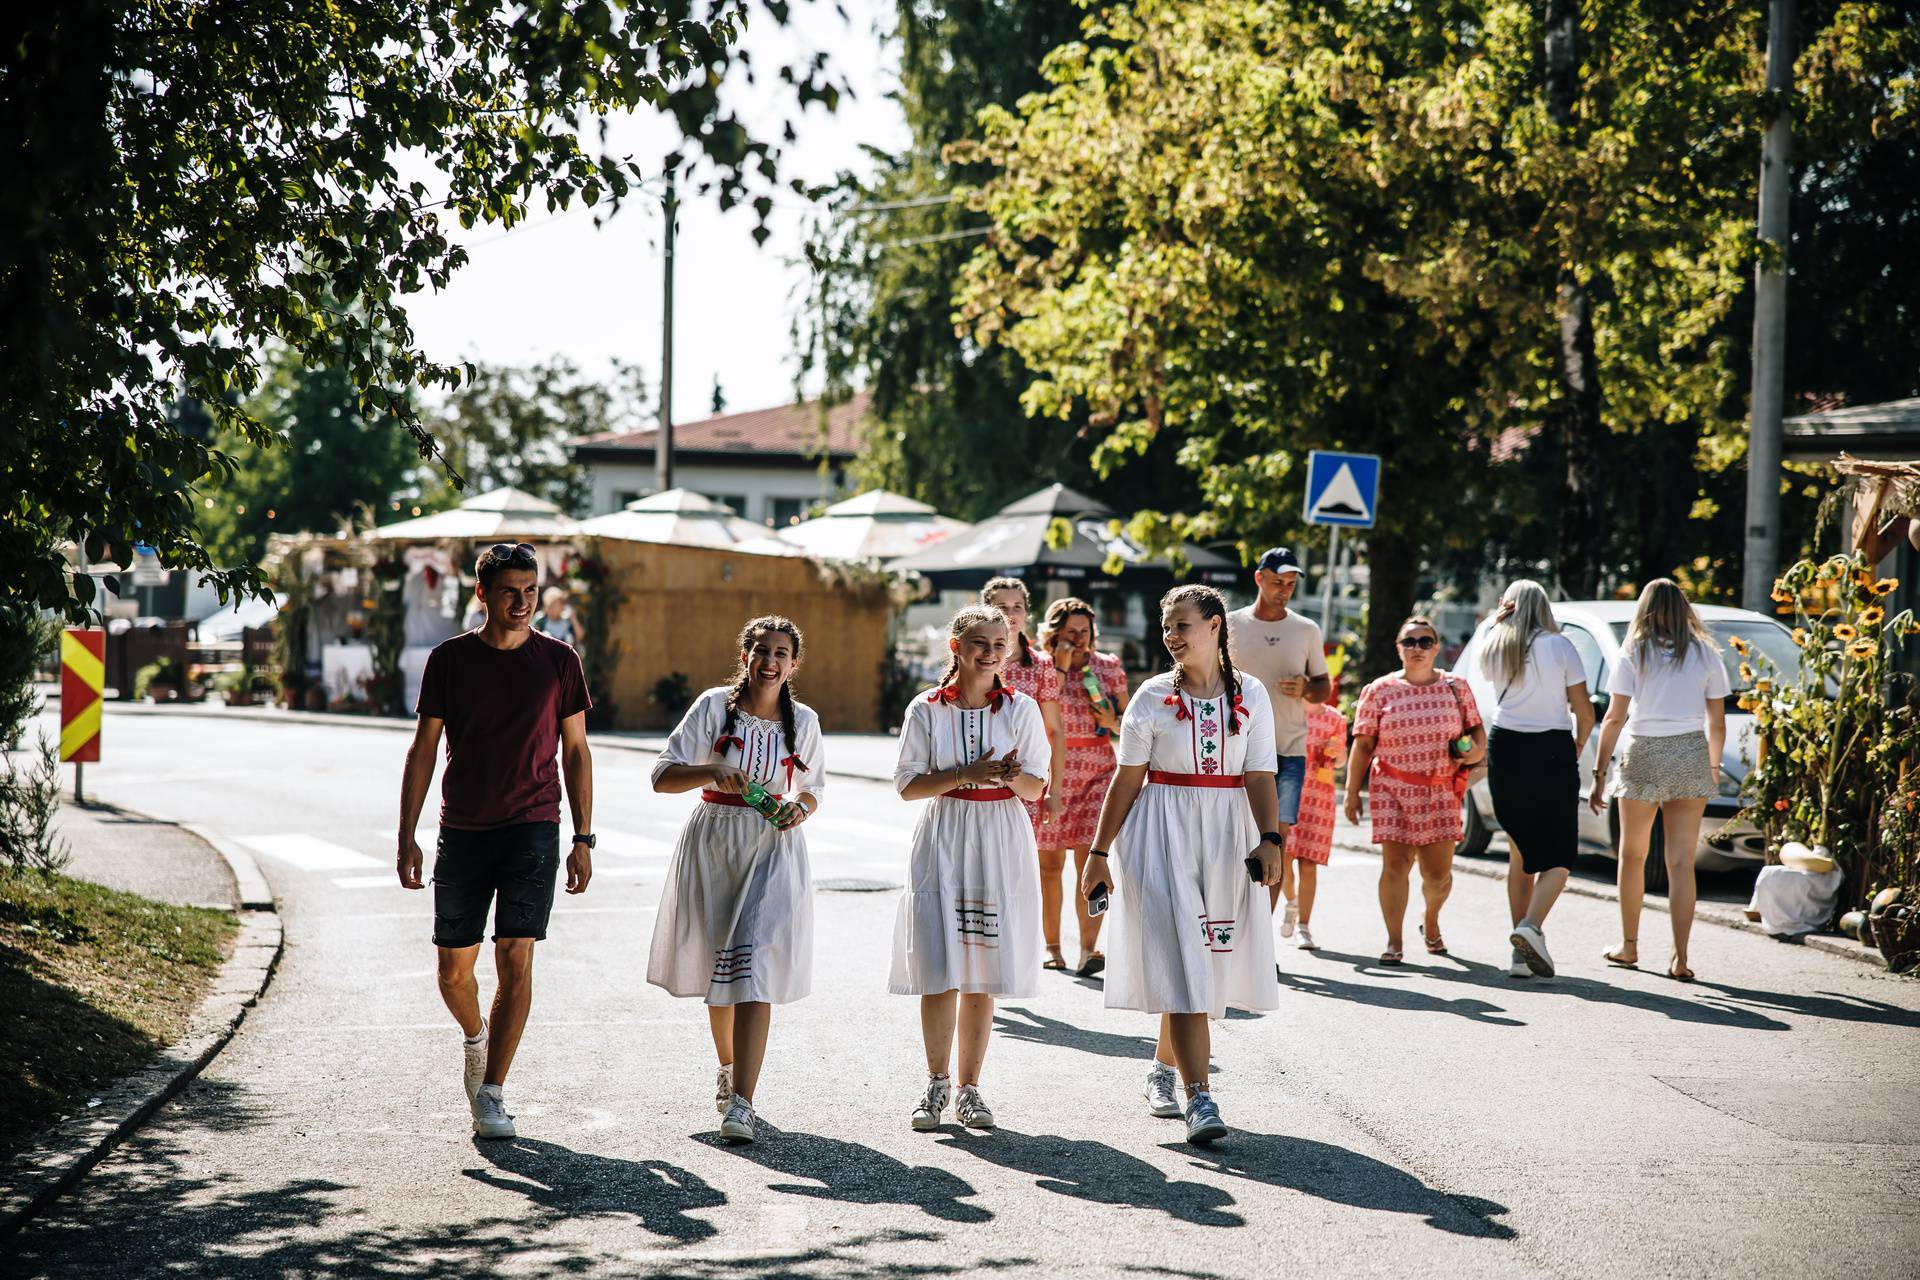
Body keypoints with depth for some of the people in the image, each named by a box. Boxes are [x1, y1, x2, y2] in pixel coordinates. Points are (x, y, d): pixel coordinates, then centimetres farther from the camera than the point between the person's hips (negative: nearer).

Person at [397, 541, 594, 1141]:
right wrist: (407, 837, 0)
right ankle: (476, 1037, 38)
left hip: (533, 829, -1)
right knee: (453, 969, 6)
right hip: (462, 832, 1)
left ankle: (491, 1094, -6)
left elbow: (575, 750, 7)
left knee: (515, 958, -12)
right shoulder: (449, 659, 2)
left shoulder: (558, 660, 2)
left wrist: (583, 838, 3)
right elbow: (423, 749, 5)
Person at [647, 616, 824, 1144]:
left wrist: (800, 807, -4)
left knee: (754, 969, -14)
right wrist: (712, 772, -25)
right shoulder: (715, 706, -3)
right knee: (717, 964, 13)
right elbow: (663, 776, -7)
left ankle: (741, 1102, -19)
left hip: (774, 848, 0)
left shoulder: (804, 721, 4)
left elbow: (813, 788, 19)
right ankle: (728, 1068, 40)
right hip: (714, 844, 1)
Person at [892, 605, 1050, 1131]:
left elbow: (1035, 788, 5)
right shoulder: (926, 710, 0)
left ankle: (969, 1088, 12)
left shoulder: (1021, 710, 3)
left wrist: (1011, 775, -18)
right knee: (938, 969, -5)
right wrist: (967, 774, -14)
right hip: (942, 841, -1)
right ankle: (937, 1084, 11)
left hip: (1001, 845, 1)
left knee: (983, 972, 3)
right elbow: (908, 784, -1)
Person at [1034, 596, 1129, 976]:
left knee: (1089, 862, -11)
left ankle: (1088, 949, -17)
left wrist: (1112, 721, -9)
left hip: (1097, 772, 0)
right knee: (1049, 864, 5)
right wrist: (1059, 668, -16)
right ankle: (1052, 945, 18)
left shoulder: (1109, 667, 5)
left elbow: (1126, 717, 13)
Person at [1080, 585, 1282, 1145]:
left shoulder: (1251, 696, 4)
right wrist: (1099, 853, 0)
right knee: (1181, 958, -11)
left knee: (1204, 964, 9)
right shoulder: (1153, 697, 1)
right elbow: (1127, 780, 2)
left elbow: (1259, 777, -2)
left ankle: (1163, 1067, 32)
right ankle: (1199, 1099, -16)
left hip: (1227, 835, 2)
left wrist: (1269, 839, -16)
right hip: (1163, 832, -2)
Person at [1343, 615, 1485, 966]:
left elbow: (1476, 730, 16)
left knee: (1438, 873, 2)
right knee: (1395, 865, -9)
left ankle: (1431, 921, 34)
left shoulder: (1456, 687, 8)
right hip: (1393, 790, -1)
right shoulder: (1379, 691, 2)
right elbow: (1362, 745, 2)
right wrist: (1352, 792, -1)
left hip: (1441, 792, 2)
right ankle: (1394, 943, -2)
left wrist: (1476, 751, -7)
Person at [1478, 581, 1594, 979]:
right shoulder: (1559, 647, -4)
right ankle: (1531, 927, -22)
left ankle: (1520, 953, 10)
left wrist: (1498, 620, 20)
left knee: (1519, 852, 14)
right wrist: (1580, 743, 16)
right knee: (1558, 856, 3)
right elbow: (1584, 711, -3)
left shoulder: (1494, 647, 4)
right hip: (1552, 753, -4)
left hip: (1504, 751, 4)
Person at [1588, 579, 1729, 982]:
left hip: (1643, 755, -1)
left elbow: (1614, 718, -4)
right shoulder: (1705, 654, 5)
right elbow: (1717, 723, 7)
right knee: (1681, 862, 1)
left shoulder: (1633, 653, 0)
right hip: (1691, 756, 1)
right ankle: (1680, 957, -6)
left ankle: (1629, 946, 23)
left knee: (1632, 856, 15)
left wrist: (1599, 772, 0)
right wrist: (1714, 767, 22)